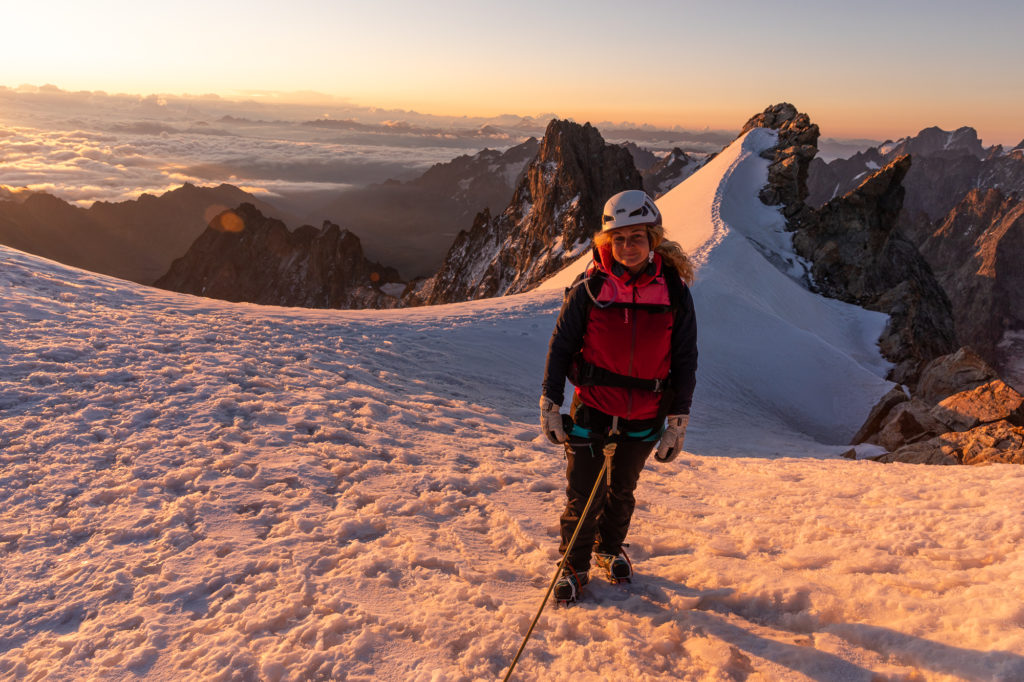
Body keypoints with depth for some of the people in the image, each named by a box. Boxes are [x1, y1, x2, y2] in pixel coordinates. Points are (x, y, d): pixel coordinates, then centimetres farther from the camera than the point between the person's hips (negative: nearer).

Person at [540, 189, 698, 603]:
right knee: (583, 497, 4)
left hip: (644, 417, 2)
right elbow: (561, 346, -3)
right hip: (592, 409, -1)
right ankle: (574, 566, 29)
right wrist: (550, 404, -4)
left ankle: (610, 549, 48)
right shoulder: (589, 287, -11)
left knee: (622, 491, 21)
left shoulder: (674, 290, -7)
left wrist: (679, 420, 0)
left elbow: (685, 358, 0)